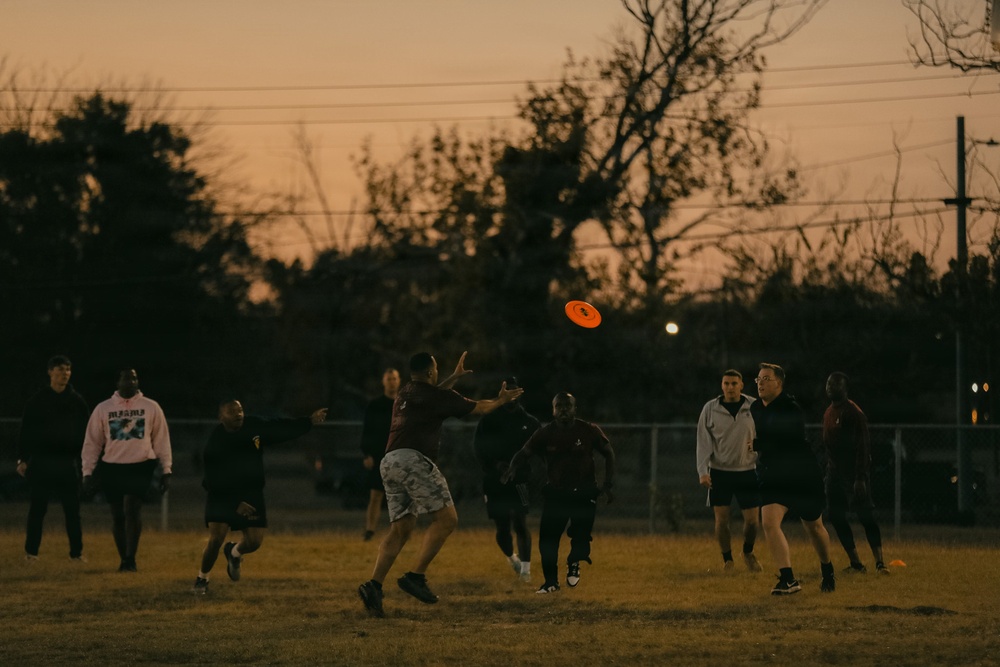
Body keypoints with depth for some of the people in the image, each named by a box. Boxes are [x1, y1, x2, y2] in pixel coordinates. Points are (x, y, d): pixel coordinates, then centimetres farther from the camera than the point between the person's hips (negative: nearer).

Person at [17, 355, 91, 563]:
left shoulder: (77, 401, 7)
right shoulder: (37, 401, 2)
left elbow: (86, 433, 8)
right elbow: (26, 432, 2)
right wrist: (22, 459, -4)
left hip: (68, 462, 1)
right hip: (41, 461, -1)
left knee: (72, 508, 1)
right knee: (38, 507, 3)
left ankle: (76, 552, 6)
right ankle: (31, 551, 10)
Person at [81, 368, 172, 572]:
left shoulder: (151, 407, 4)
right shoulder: (103, 409, 4)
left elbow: (161, 439, 7)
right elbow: (92, 442, 6)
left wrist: (166, 470, 3)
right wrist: (87, 473, 1)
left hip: (141, 467, -2)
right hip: (112, 468, 2)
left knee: (132, 508, -19)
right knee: (117, 516, 5)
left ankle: (130, 559, -12)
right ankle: (124, 559, 20)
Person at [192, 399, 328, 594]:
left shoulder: (254, 426, -9)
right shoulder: (215, 443, -20)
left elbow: (283, 430, 2)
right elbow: (214, 481, -19)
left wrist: (310, 421, -5)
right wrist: (235, 504, -23)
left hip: (251, 494, 4)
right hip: (222, 496, -4)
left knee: (254, 541, -2)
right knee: (216, 539, -15)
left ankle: (234, 553, 36)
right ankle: (202, 578, 10)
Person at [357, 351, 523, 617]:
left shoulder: (405, 394, 24)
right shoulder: (435, 395, 3)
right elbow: (478, 408, 15)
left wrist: (454, 377, 59)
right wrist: (501, 400, 34)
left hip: (389, 463, 8)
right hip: (412, 459, -8)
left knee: (401, 528, 6)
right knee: (446, 518, -6)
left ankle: (374, 585, -10)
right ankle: (416, 576, -15)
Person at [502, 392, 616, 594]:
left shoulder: (589, 431, -8)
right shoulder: (546, 433, -6)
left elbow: (608, 454, 3)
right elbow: (524, 453, -4)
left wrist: (608, 485, -4)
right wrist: (511, 469, -24)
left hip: (584, 493, -1)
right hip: (556, 492, 1)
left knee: (581, 537, -12)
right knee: (547, 537, -4)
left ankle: (574, 564, 19)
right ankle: (551, 581, 13)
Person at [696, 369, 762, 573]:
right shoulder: (710, 409, -3)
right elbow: (703, 442, -3)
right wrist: (703, 471, -12)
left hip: (747, 471, 0)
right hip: (719, 472, 0)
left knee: (752, 520, 0)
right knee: (721, 520, -1)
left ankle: (748, 552, 28)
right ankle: (727, 560, 17)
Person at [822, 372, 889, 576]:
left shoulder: (853, 412, -13)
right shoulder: (829, 413, 14)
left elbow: (863, 446, -18)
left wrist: (860, 478, -23)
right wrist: (829, 471, 16)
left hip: (854, 472, -9)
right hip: (835, 472, 9)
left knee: (865, 516, -12)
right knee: (836, 516, 5)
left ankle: (880, 563, -13)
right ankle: (856, 563, 9)